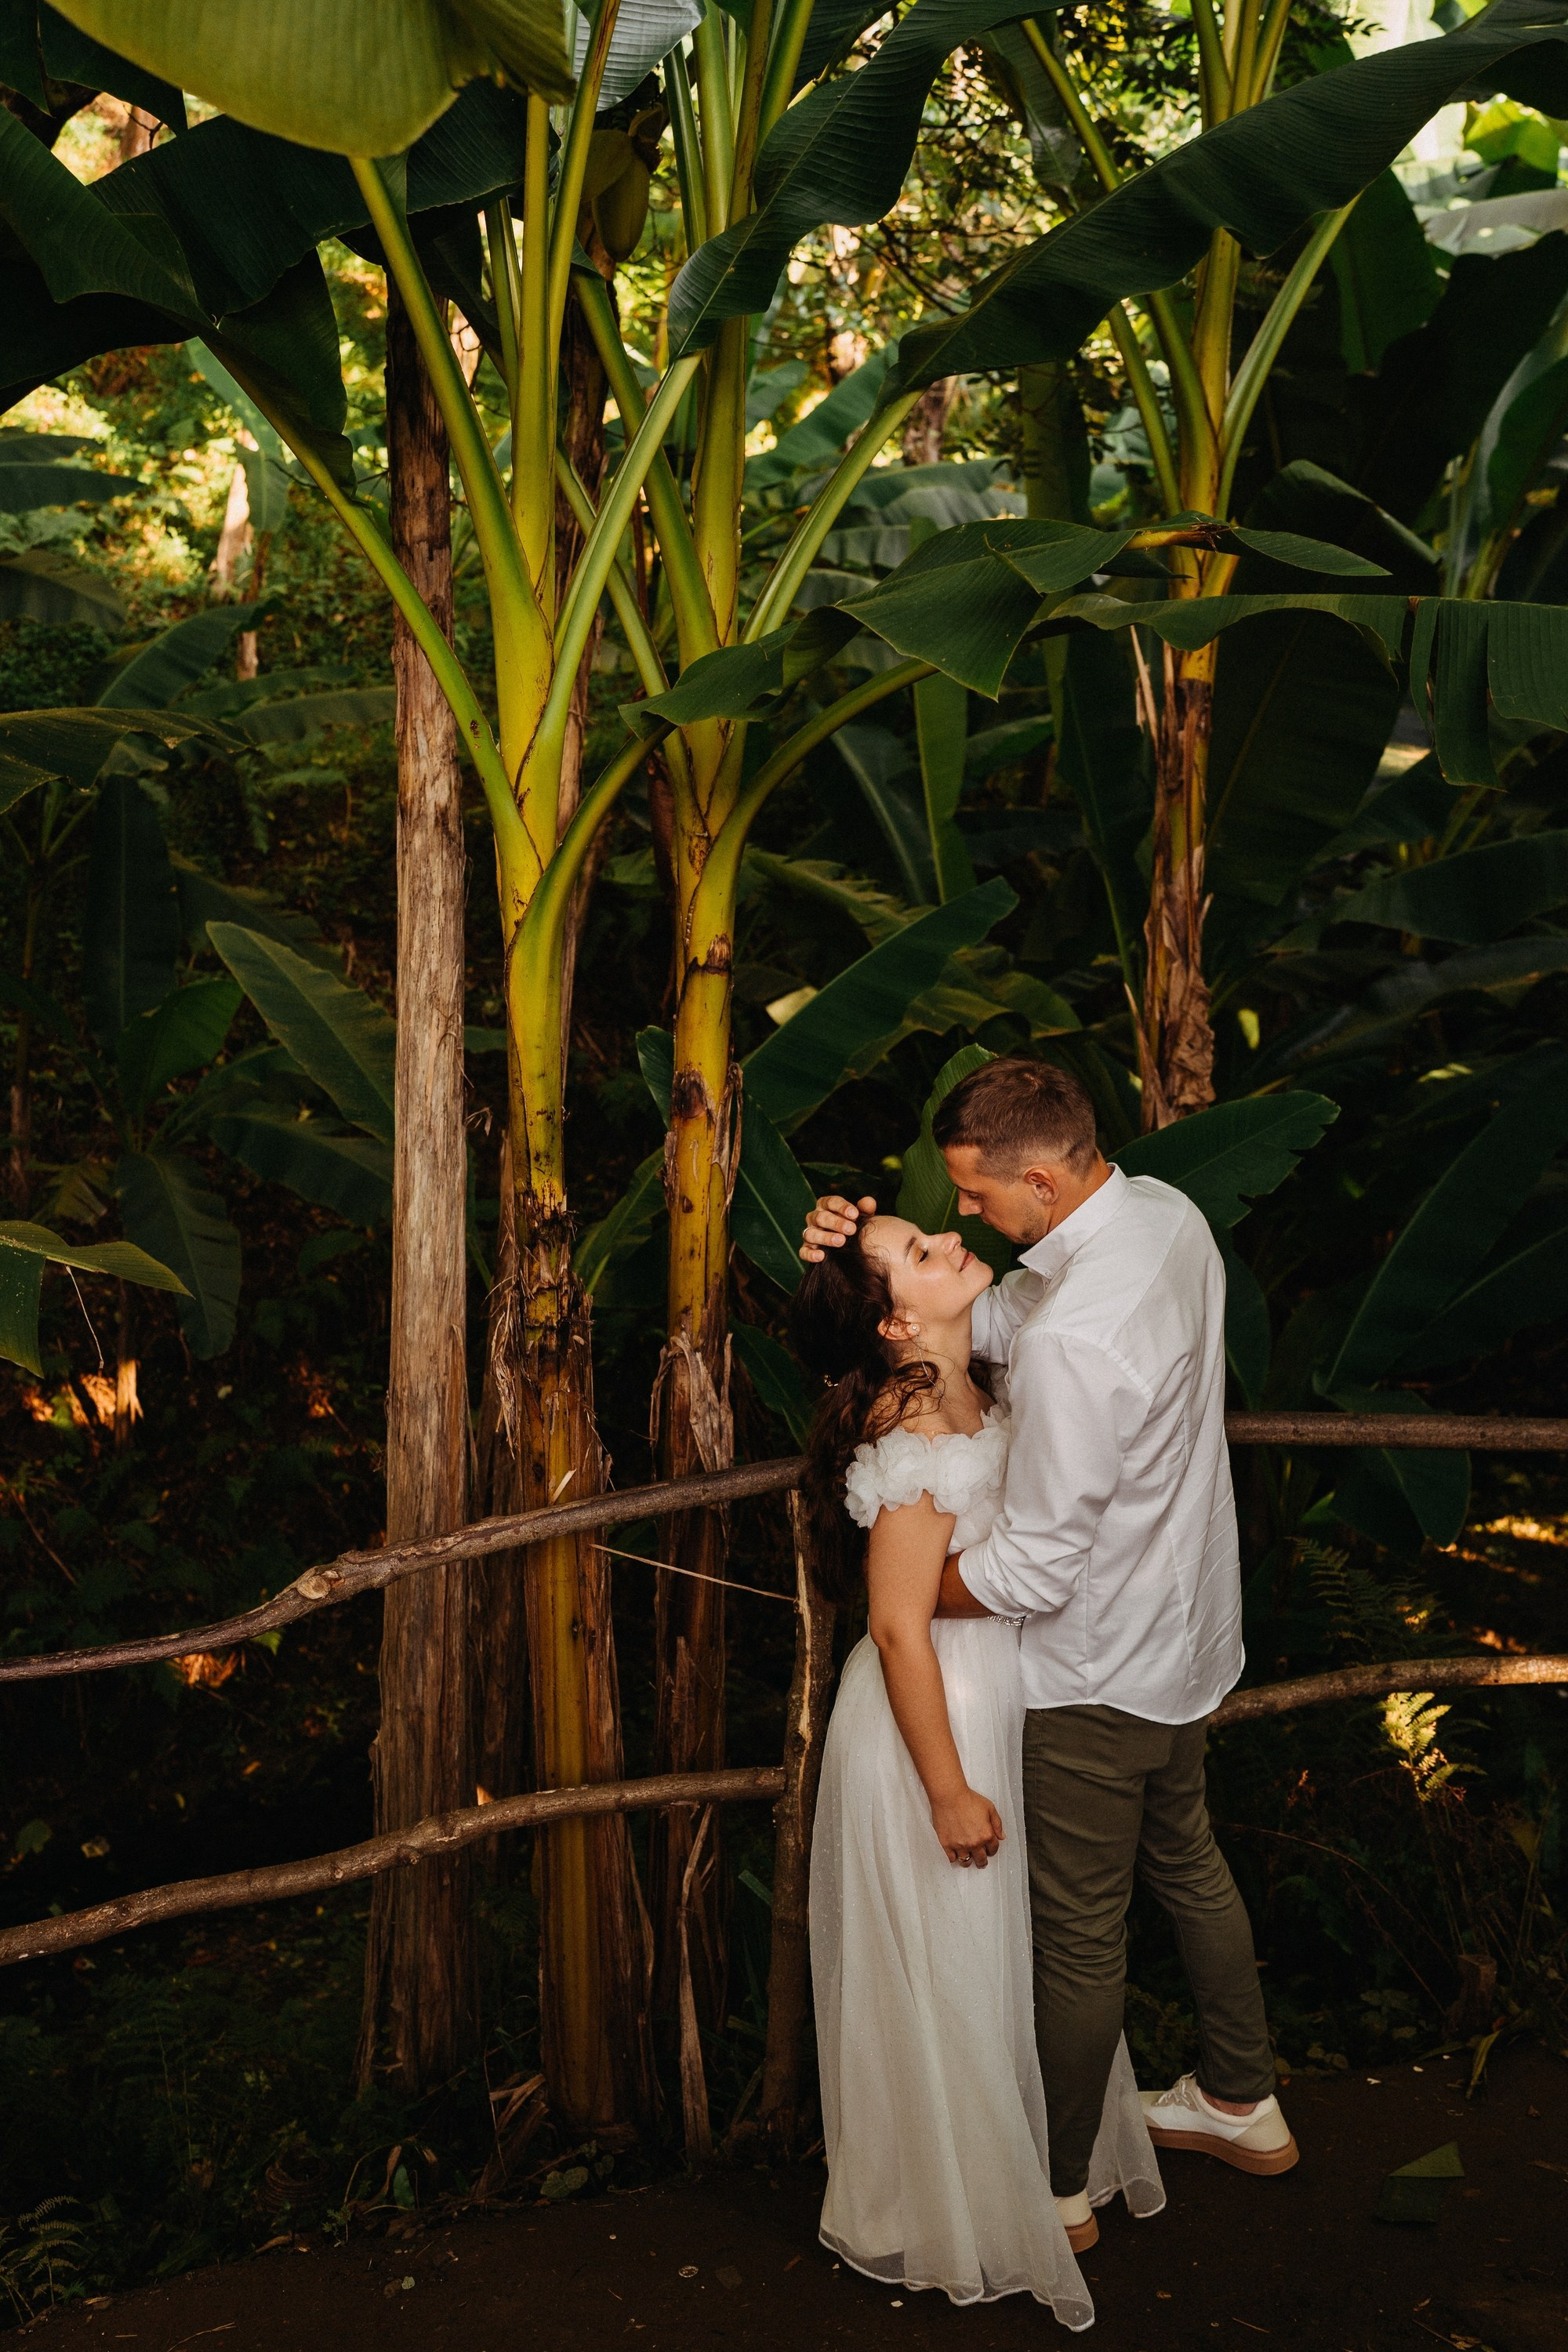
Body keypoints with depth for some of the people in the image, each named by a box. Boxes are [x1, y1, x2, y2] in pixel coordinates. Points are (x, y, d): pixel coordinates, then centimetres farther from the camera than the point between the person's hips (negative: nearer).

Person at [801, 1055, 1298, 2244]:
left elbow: (1032, 1568, -28)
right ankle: (1241, 2104, 49)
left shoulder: (1076, 1337, -36)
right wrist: (870, 1259, -14)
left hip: (1099, 1675, -9)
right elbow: (996, 1317, 1)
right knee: (1187, 1861, 28)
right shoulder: (1167, 1211, -8)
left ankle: (1055, 2187, 33)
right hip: (1187, 1633, 9)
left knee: (1080, 1933, 11)